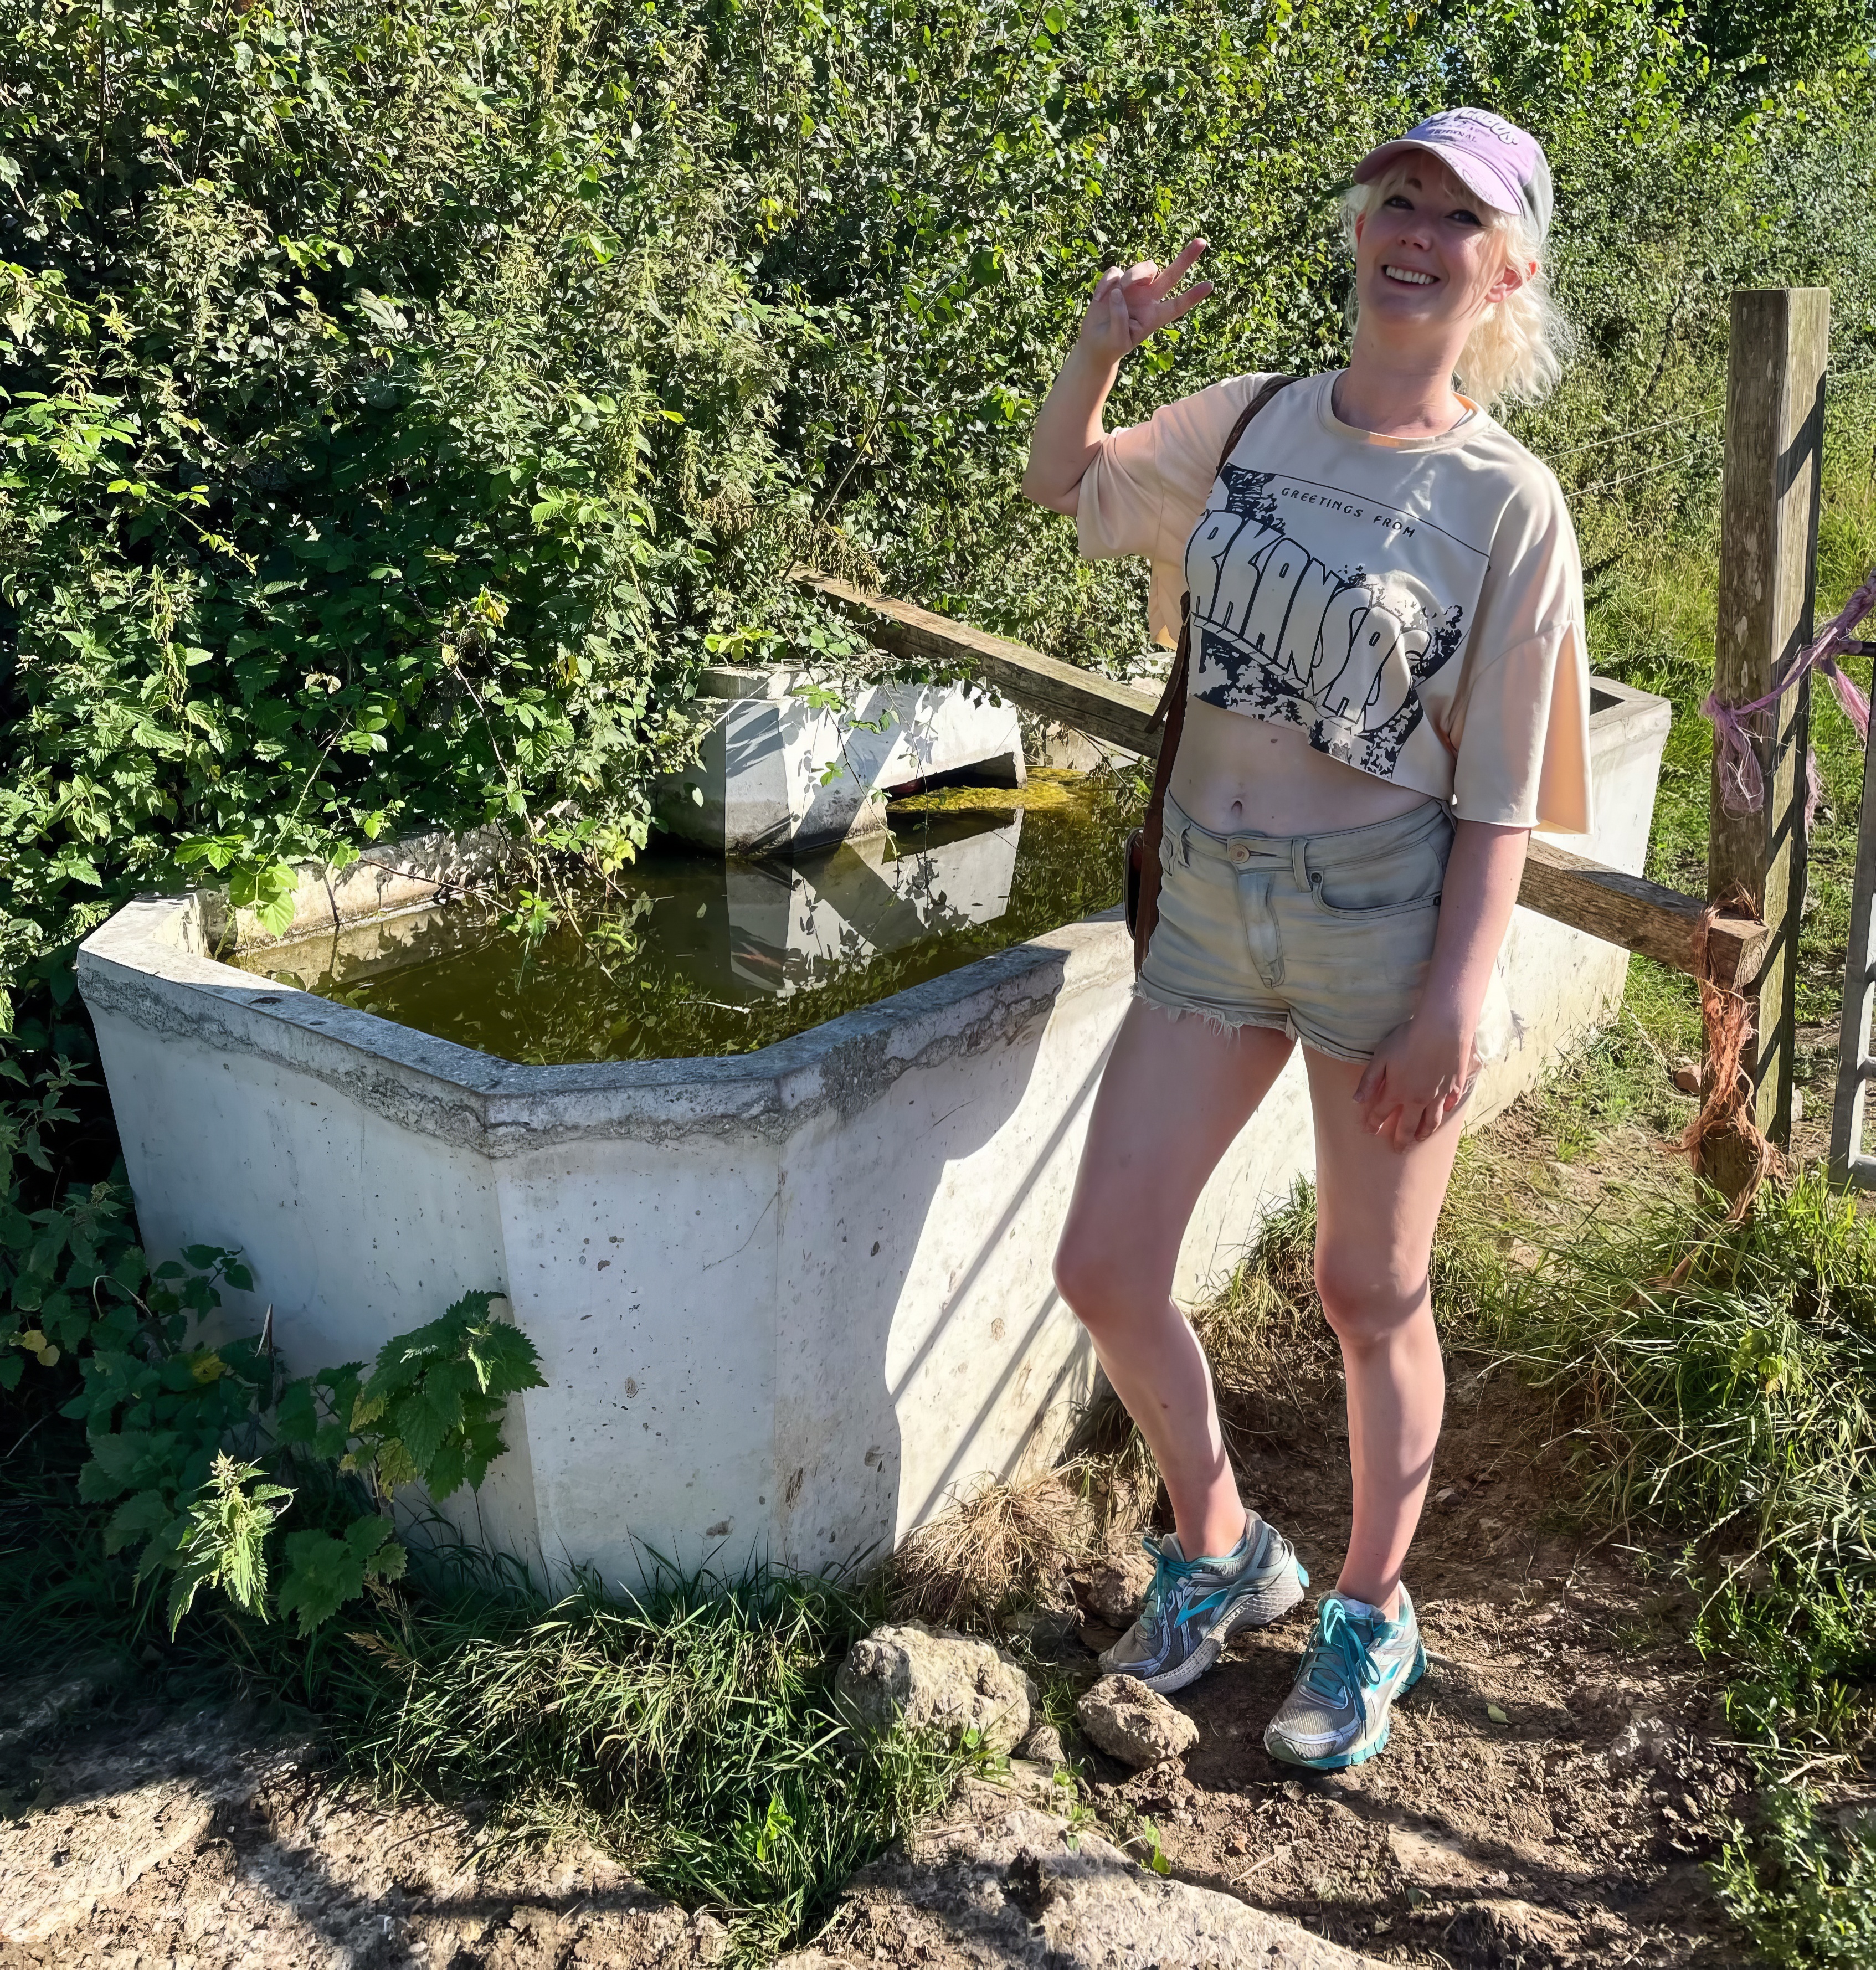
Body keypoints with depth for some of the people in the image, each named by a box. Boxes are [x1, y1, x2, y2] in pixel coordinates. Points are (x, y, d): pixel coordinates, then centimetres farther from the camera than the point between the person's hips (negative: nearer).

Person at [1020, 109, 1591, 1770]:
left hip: (1384, 923, -4)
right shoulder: (1249, 422, 5)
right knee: (1104, 1271, 4)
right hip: (1211, 903, 5)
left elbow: (1499, 791, -8)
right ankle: (1220, 1554, 32)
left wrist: (1457, 998, -14)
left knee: (1369, 1298, 10)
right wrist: (1101, 345, 3)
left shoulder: (1508, 503, -8)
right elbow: (1063, 485, 21)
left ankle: (1373, 1617, 35)